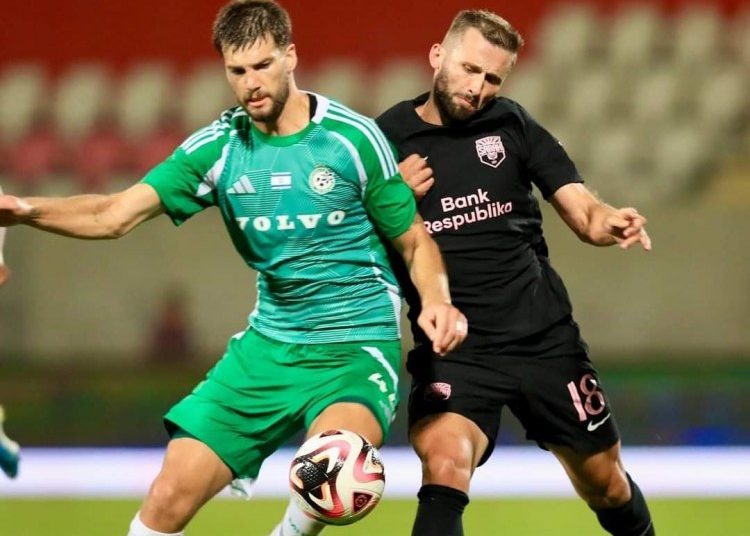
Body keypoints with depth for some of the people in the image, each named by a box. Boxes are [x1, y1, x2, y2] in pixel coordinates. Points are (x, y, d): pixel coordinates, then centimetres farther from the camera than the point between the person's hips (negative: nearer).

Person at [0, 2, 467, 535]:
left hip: (357, 346, -4)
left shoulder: (353, 137, -8)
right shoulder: (218, 147, -1)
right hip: (268, 346, 4)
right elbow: (115, 215, -8)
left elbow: (415, 241, 3)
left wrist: (436, 298, -18)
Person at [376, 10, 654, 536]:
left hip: (546, 338, 3)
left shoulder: (512, 124, 2)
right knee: (444, 469, -30)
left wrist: (609, 222, -22)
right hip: (452, 349, -3)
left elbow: (581, 210, 1)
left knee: (607, 486, 15)